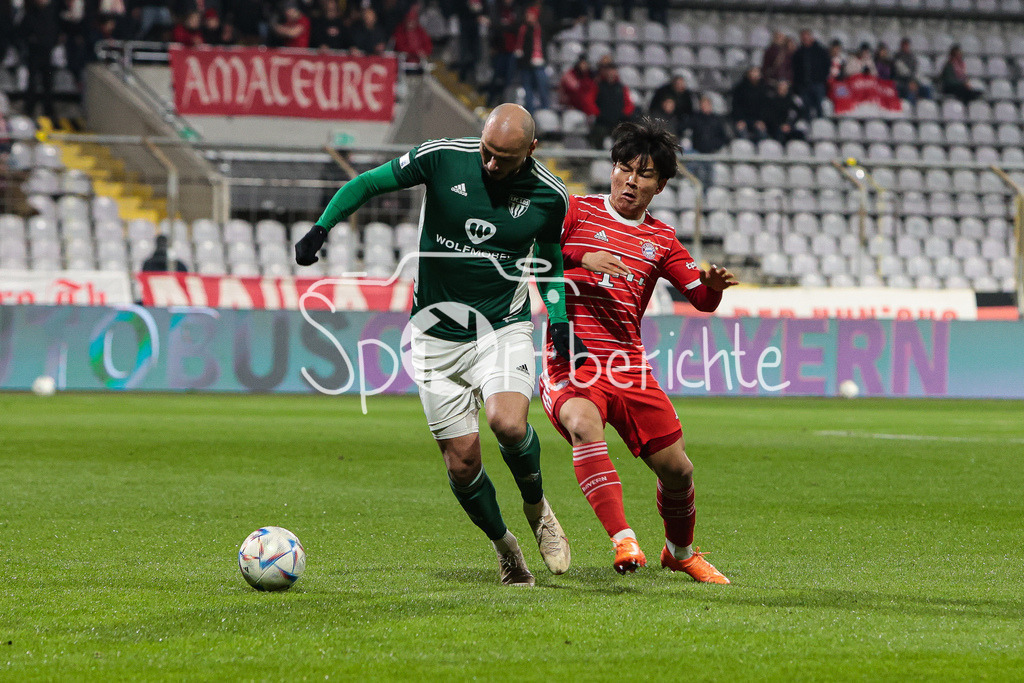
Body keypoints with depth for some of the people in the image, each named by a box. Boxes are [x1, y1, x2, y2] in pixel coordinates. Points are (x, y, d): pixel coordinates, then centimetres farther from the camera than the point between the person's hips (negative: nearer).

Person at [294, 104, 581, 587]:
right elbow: (366, 184, 2)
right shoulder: (442, 158, -10)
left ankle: (536, 506, 3)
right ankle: (503, 546, 23)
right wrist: (321, 228, -10)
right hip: (437, 335, 1)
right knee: (461, 459, -3)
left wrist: (560, 321, -2)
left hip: (504, 327, -1)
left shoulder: (549, 197, -5)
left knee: (508, 423, -28)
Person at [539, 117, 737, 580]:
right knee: (585, 424, -36)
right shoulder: (577, 211, 5)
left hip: (629, 369, 4)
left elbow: (701, 299, 13)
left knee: (677, 469, 5)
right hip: (570, 364, -4)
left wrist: (714, 285, -10)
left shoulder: (661, 239, 16)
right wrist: (582, 257, -22)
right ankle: (623, 541, -42)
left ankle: (680, 551, 34)